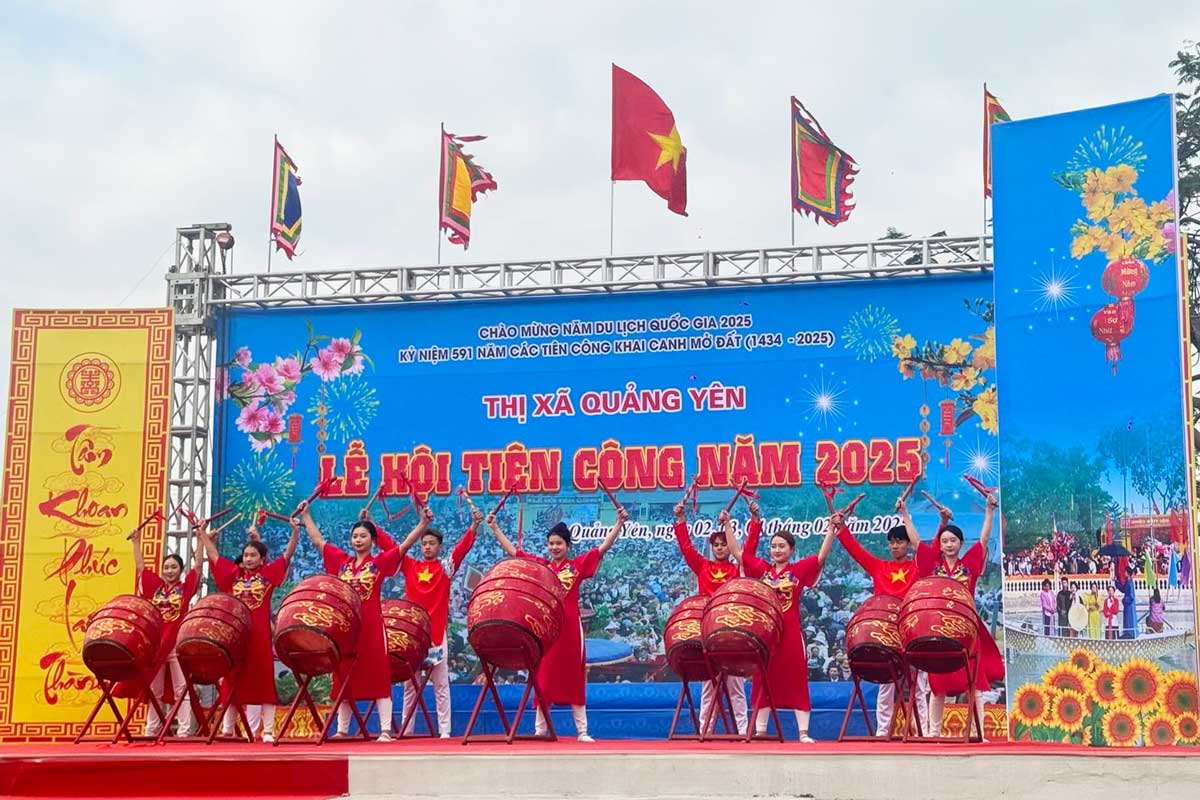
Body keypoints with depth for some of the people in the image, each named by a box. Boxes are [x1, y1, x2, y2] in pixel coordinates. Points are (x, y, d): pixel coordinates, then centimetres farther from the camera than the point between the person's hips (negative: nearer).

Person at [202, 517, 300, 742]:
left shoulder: (268, 573, 5)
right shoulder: (233, 573, 12)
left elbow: (288, 555, -3)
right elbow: (214, 555, 16)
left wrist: (295, 532, -14)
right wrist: (202, 533, 13)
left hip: (260, 635, -3)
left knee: (262, 682, -1)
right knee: (233, 681, 8)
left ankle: (268, 731, 2)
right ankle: (227, 729, 15)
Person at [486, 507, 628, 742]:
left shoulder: (578, 565, 4)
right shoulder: (539, 565, 9)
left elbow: (604, 547, 0)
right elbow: (511, 550, 12)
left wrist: (619, 523, -7)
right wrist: (494, 527, 11)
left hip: (570, 627, -2)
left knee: (574, 678, 3)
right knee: (544, 678, 5)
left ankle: (582, 731, 6)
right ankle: (539, 730, 11)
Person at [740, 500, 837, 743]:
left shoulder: (799, 569, 3)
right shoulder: (762, 569, 10)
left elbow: (821, 557, -6)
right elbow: (747, 551, 8)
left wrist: (831, 529, -13)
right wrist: (755, 522, 4)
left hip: (791, 633, -3)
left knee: (796, 681, -1)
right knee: (763, 681, 6)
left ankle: (803, 732, 2)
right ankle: (760, 730, 12)